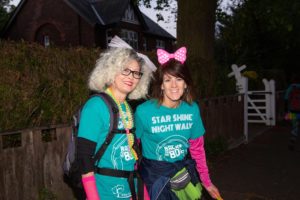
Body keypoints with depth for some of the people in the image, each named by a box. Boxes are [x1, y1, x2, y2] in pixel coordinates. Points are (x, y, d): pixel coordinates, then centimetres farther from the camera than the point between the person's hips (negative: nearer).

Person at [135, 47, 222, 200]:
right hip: (155, 174, -4)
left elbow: (197, 148, 2)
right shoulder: (143, 111, -20)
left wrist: (207, 182, 7)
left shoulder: (193, 109, -8)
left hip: (184, 170, 4)